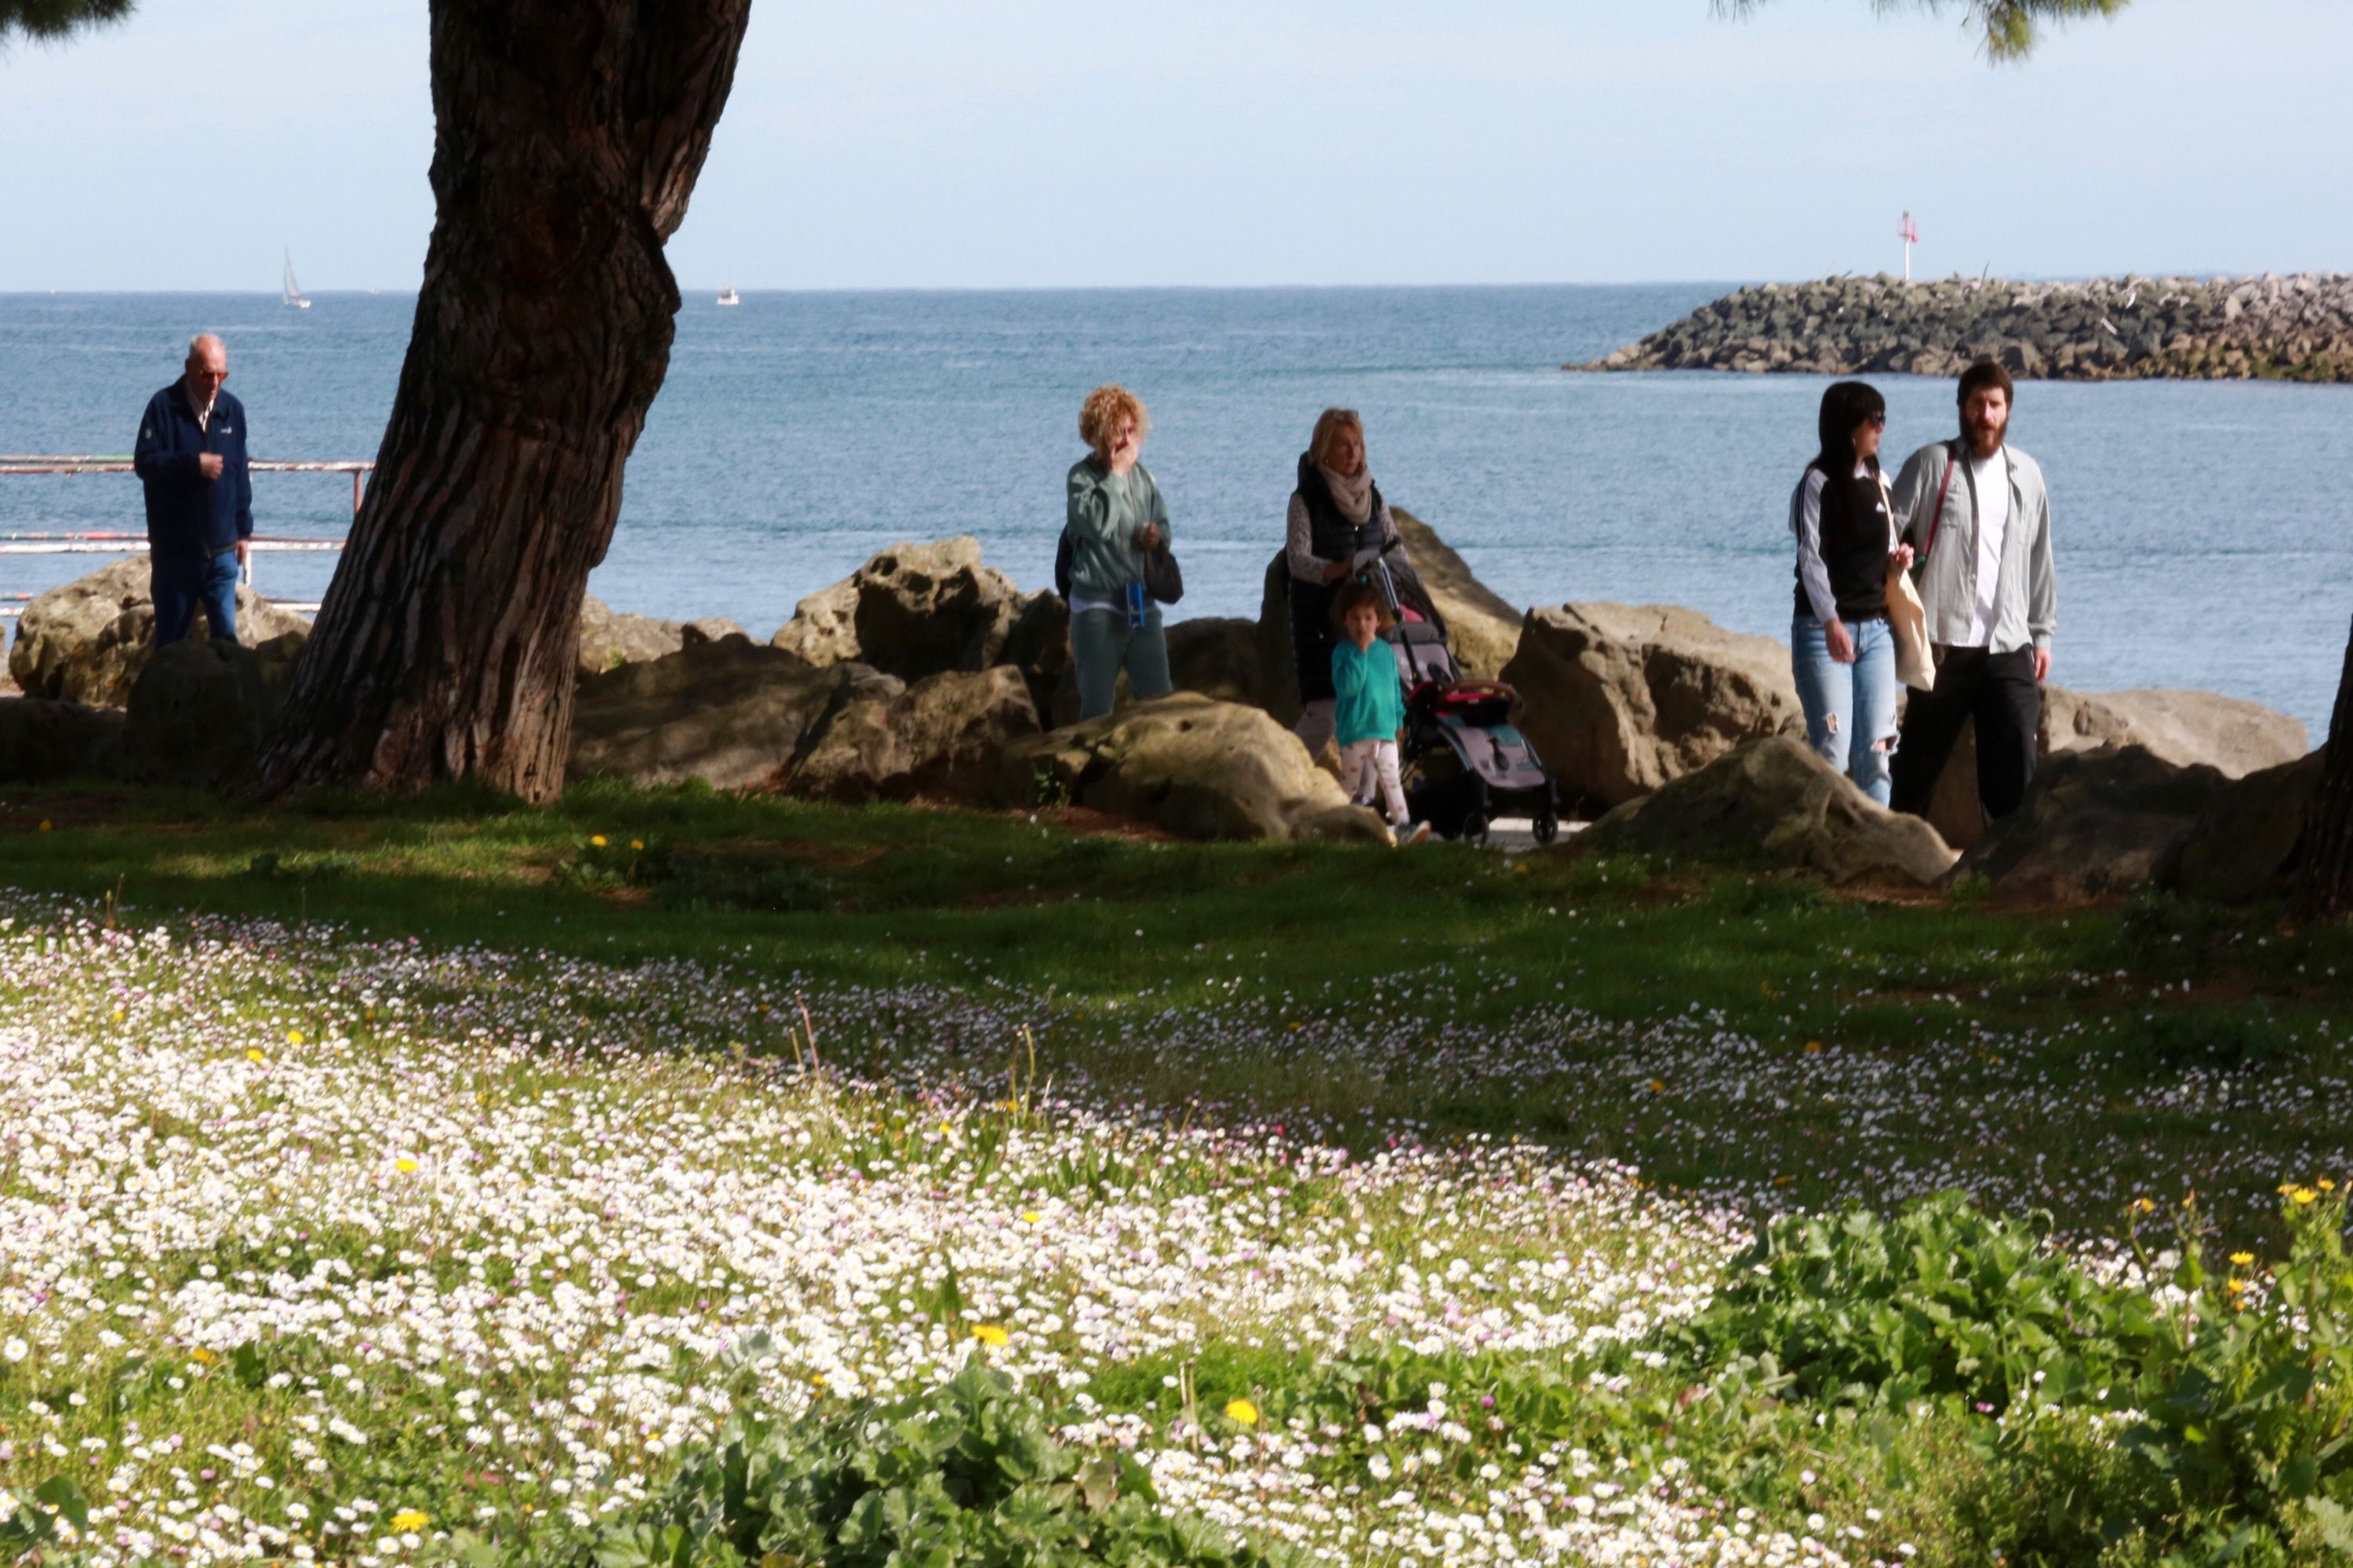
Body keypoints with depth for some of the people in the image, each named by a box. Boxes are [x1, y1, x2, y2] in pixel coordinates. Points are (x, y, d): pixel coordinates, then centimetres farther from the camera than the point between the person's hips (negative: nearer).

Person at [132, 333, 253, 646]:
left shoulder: (232, 410, 7)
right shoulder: (164, 407, -5)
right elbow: (144, 462, -14)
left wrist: (244, 530, 13)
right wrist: (194, 464, -20)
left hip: (221, 550, 2)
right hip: (174, 551, -2)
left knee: (226, 634, -4)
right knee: (170, 636, 6)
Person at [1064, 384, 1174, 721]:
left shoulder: (1142, 476, 9)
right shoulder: (1082, 476, -6)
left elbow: (1162, 526, 19)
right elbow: (1099, 523, -22)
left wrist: (1156, 535, -5)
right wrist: (1117, 472, -15)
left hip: (1142, 606, 5)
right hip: (1098, 605, -5)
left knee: (1161, 702, 1)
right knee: (1098, 710, -1)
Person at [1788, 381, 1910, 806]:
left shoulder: (1878, 483, 13)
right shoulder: (1819, 483, -8)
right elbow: (1811, 557, -16)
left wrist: (1899, 558, 0)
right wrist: (1831, 621, -29)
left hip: (1876, 629, 6)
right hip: (1823, 629, -6)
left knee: (1875, 751, 1)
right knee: (1832, 753, -10)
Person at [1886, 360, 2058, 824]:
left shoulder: (2026, 475, 13)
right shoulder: (1932, 464, 2)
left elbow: (2039, 560, 18)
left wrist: (2042, 632, 16)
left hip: (2009, 647, 3)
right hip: (1944, 646, -3)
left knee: (2015, 770, -2)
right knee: (1918, 767, 5)